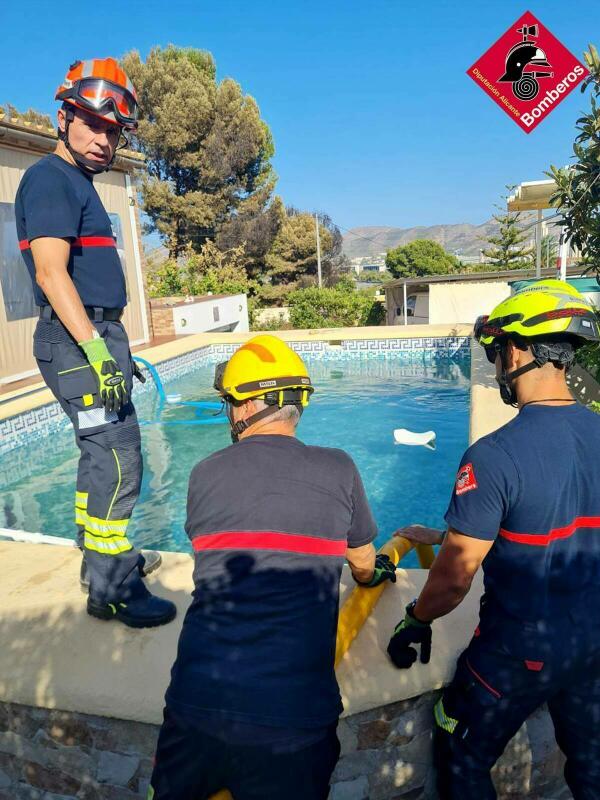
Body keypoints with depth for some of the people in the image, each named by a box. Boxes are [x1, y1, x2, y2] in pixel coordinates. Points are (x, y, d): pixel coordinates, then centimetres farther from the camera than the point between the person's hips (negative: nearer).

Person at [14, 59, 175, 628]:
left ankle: (100, 558, 30)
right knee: (117, 459, -11)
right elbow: (50, 271, -19)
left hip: (96, 334, 10)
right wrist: (94, 347, -28)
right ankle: (111, 591, 0)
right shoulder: (50, 179, -8)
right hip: (77, 339, -10)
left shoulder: (79, 184, 22)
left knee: (101, 452, 15)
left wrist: (116, 347, 23)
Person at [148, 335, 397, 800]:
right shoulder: (338, 469, -4)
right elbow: (363, 562, 13)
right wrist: (374, 574, 39)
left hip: (197, 702, 2)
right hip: (294, 714, -1)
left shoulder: (204, 474, -1)